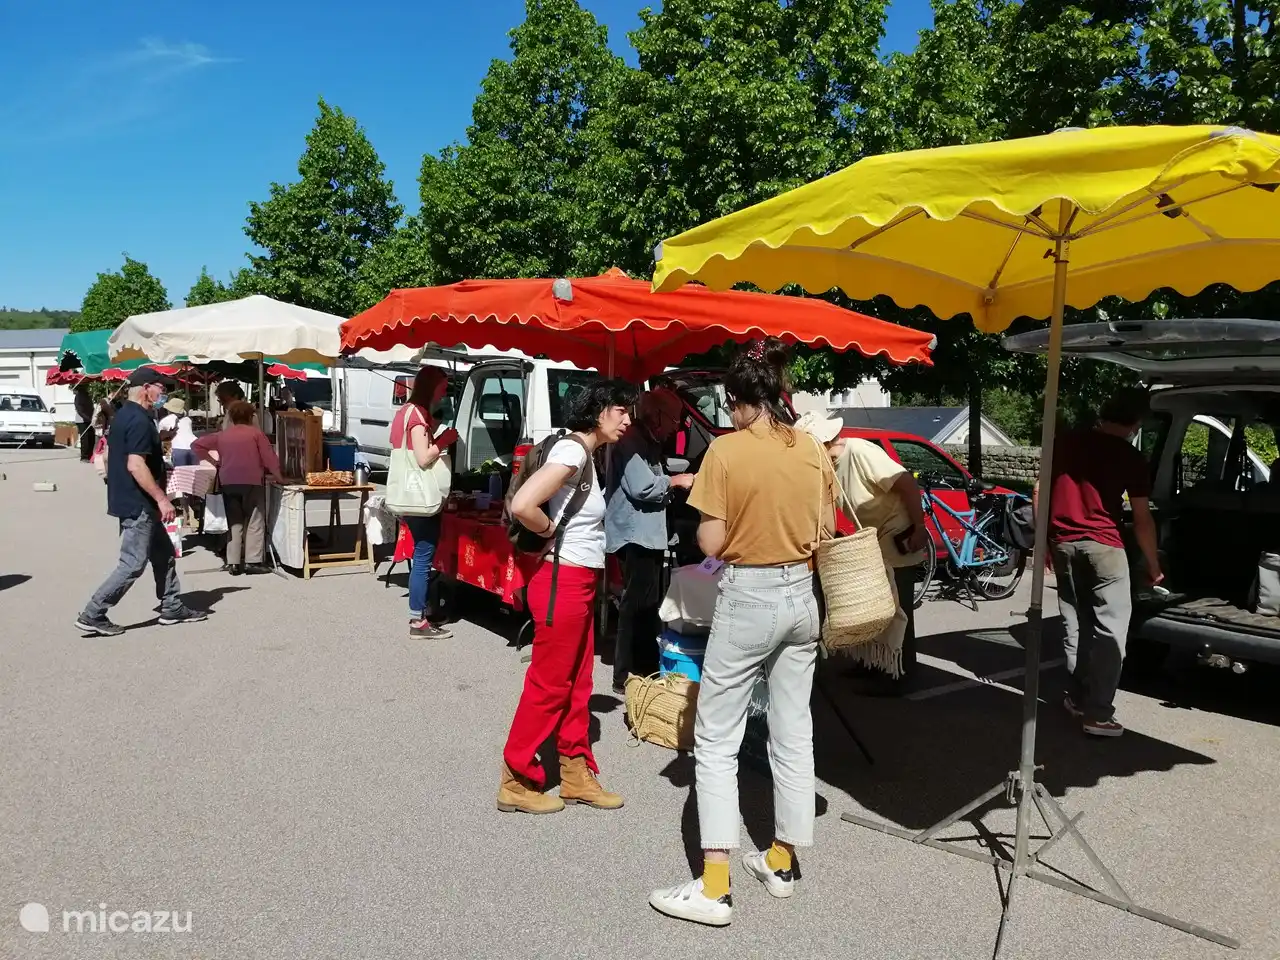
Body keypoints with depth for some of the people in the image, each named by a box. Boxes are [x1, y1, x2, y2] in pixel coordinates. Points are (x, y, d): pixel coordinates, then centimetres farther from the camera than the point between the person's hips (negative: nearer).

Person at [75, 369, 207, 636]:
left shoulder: (124, 415, 13)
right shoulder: (139, 420, -19)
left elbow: (122, 459, 20)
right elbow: (135, 465, -26)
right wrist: (162, 499, -23)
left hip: (135, 502, 11)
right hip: (138, 504, -11)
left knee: (164, 553, 16)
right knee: (133, 564, -4)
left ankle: (172, 608, 23)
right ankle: (93, 615, 2)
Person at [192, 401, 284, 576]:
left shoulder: (222, 435, 15)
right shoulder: (256, 433, 3)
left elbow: (196, 445, 16)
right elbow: (269, 457, -3)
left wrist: (213, 461, 15)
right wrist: (278, 476, 4)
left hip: (228, 482, 4)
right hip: (251, 481, -4)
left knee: (234, 522, 11)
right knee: (254, 521, 2)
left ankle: (233, 563, 7)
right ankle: (253, 561, -3)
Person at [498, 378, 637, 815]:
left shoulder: (585, 455, 11)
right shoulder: (571, 451, -18)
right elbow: (521, 505, -30)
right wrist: (553, 533, -14)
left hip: (579, 583, 9)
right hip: (563, 583, -9)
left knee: (577, 685, 16)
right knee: (548, 685, 2)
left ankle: (576, 774, 29)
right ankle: (516, 782, 15)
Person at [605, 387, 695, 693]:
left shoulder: (649, 443, 18)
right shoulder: (632, 442, -14)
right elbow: (642, 487, -23)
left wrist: (673, 485, 9)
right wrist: (676, 481, -11)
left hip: (648, 535, 11)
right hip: (635, 536, -11)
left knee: (648, 605, 16)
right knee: (637, 606, -8)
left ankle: (645, 671, 26)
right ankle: (627, 677, -1)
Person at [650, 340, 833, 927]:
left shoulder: (727, 450, -13)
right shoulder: (815, 452, 2)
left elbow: (710, 543, -13)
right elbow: (825, 533, 9)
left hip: (748, 598, -6)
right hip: (801, 596, 6)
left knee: (716, 742, 3)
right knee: (794, 735, 15)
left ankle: (715, 888, 4)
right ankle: (782, 863, 30)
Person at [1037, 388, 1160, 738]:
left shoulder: (1065, 441, 7)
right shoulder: (1131, 458, -3)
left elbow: (1040, 493, 8)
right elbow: (1142, 520, 1)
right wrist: (1153, 566, 12)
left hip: (1063, 544, 5)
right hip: (1102, 545, -4)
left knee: (1075, 625, 15)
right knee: (1110, 628, 0)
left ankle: (1077, 698, 22)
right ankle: (1098, 713, -3)